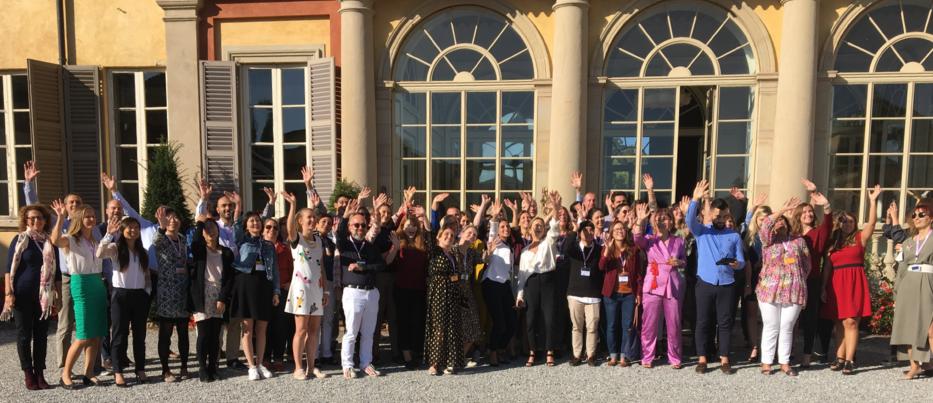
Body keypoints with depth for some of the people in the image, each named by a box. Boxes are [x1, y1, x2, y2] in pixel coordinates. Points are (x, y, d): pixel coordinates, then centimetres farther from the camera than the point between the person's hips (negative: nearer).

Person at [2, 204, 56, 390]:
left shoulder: (50, 242, 9)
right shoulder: (20, 240, -1)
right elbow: (9, 268, -4)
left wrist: (57, 296, 10)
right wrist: (9, 294, -12)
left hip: (44, 296, 3)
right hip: (23, 295, -3)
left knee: (41, 334, 6)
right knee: (24, 334, 4)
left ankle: (40, 373, 13)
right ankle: (28, 374, 14)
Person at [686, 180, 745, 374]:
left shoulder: (734, 236, 9)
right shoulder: (701, 231, 5)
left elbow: (742, 261, 6)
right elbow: (690, 220, -16)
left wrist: (737, 264, -18)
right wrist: (695, 199, -29)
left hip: (726, 285, 1)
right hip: (705, 284, -1)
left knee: (725, 323, 5)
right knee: (703, 322, 3)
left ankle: (724, 359, 16)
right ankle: (702, 359, 12)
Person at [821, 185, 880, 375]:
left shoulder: (859, 238, 7)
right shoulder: (832, 242, 13)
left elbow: (872, 222, -9)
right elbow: (827, 268, 11)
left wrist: (873, 201, -12)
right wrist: (823, 288, 6)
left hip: (855, 283, -3)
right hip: (836, 284, 3)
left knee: (851, 322, -7)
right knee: (840, 323, 6)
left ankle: (849, 360, -4)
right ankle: (840, 358, 11)